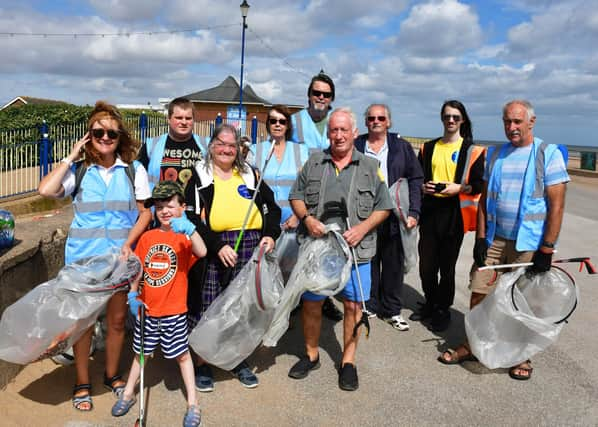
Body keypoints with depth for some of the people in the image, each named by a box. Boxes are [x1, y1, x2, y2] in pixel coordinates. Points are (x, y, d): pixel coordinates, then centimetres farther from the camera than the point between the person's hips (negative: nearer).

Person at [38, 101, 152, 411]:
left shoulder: (134, 170, 0)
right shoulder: (78, 170, -1)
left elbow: (145, 213, 1)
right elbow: (46, 190, -18)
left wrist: (128, 243, -12)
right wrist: (71, 158, -10)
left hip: (119, 255, 1)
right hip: (82, 256, 0)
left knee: (117, 318, 11)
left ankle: (112, 374, 32)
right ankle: (82, 383, 25)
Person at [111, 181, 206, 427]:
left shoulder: (183, 237, -9)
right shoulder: (147, 237, 3)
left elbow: (201, 252, -30)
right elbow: (139, 268, 11)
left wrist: (189, 228, -42)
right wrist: (132, 295, 4)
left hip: (174, 310, -4)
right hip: (147, 307, 4)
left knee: (182, 354, 6)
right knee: (141, 352, 20)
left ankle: (192, 403, 18)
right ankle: (128, 394, 38)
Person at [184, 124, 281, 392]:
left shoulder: (250, 175, 16)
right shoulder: (199, 177, 5)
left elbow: (272, 208, 17)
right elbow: (193, 219, -4)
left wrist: (270, 234, -1)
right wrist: (218, 246, -15)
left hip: (251, 248, 3)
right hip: (214, 250, -3)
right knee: (208, 307, -2)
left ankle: (240, 361, 27)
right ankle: (202, 364, 17)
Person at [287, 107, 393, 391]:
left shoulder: (370, 167, 4)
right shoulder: (313, 163, 7)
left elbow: (383, 207, 5)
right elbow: (296, 197, 10)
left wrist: (363, 227, -11)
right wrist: (306, 218, -9)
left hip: (356, 251, -1)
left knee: (353, 305, 5)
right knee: (311, 303, 9)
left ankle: (348, 362, 23)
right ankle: (311, 355, 30)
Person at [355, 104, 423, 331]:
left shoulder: (402, 147, 7)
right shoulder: (355, 147, 6)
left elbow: (416, 180, 4)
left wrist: (413, 212, -7)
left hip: (394, 217, 0)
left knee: (393, 265, 7)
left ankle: (392, 310, 19)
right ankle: (369, 306, 22)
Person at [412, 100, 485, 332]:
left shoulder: (472, 150, 1)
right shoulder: (428, 148, 13)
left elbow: (479, 184, -1)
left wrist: (459, 187, -17)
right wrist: (423, 187, -3)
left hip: (454, 213, -3)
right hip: (429, 210, 3)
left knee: (447, 265, 2)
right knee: (427, 263, 6)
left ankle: (443, 309, 18)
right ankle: (430, 303, 27)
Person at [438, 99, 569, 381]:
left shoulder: (549, 154, -4)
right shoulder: (495, 154, 9)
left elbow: (556, 206, -8)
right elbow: (484, 199, 11)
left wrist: (547, 248, -12)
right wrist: (480, 238, 3)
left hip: (529, 244, -4)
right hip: (494, 239, 4)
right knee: (478, 294, 5)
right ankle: (471, 346, 22)